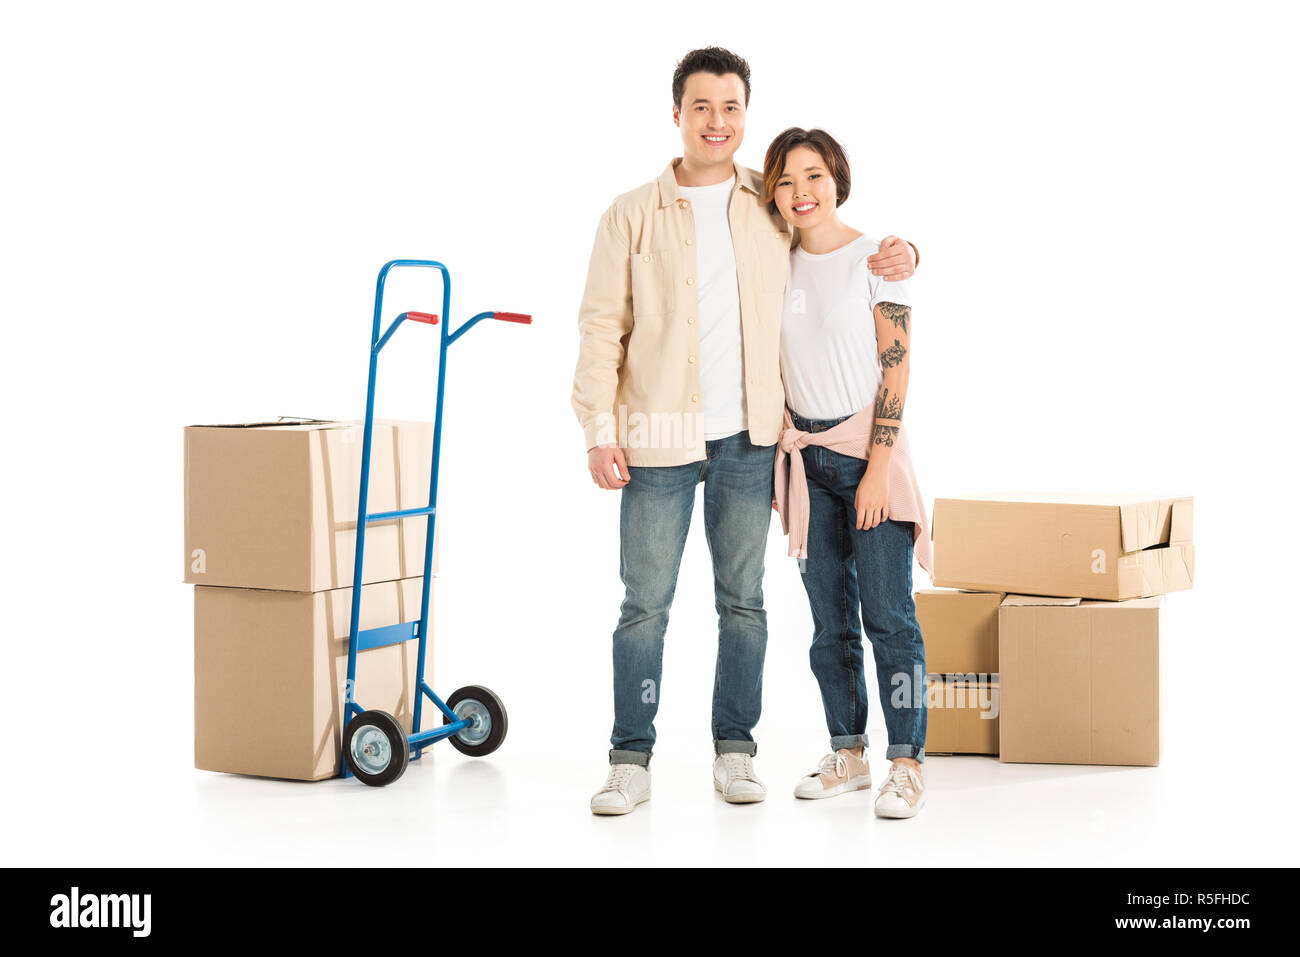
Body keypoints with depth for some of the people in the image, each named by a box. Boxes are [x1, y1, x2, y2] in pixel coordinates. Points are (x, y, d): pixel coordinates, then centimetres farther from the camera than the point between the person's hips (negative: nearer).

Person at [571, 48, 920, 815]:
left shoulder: (774, 206, 8)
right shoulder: (633, 215, 1)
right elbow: (601, 326, 0)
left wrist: (898, 255, 0)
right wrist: (600, 429, -8)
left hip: (748, 439, 2)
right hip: (659, 437, -2)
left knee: (743, 602, 8)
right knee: (646, 604, -1)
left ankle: (735, 751, 18)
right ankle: (632, 761, 6)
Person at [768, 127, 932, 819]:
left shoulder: (875, 260, -6)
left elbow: (896, 370, -9)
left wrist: (877, 470, -15)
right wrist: (781, 462, 9)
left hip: (868, 450, -5)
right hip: (806, 457, 5)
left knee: (887, 614, -7)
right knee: (830, 619, 8)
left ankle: (906, 763, -2)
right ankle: (847, 754, 17)